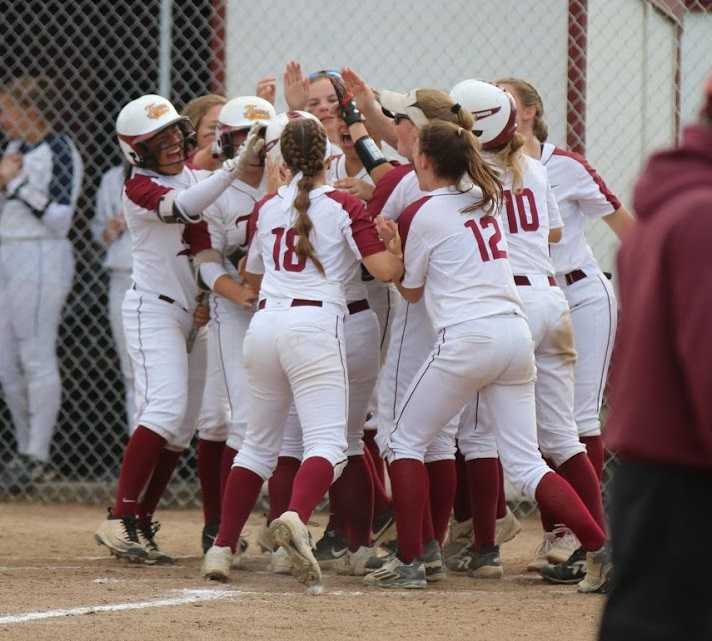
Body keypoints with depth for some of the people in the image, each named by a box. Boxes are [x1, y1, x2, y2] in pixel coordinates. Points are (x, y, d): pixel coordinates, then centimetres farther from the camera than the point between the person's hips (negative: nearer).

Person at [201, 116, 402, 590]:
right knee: (327, 442, -11)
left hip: (264, 323, 5)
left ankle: (222, 547, 13)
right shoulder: (344, 207, 1)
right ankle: (297, 517, -39)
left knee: (259, 442, 17)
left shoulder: (267, 207, 15)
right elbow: (386, 269, -8)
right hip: (315, 324, -5)